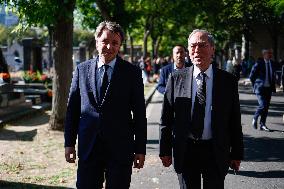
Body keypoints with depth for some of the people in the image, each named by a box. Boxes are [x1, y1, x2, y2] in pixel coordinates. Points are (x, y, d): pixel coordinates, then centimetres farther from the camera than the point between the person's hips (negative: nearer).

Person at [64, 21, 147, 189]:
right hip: (88, 148, 2)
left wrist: (140, 150, -2)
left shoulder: (132, 72, 0)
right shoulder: (82, 70, 6)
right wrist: (69, 143, 5)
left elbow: (139, 114, 0)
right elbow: (73, 109, 9)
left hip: (120, 148, -1)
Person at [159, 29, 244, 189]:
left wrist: (237, 154, 2)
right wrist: (165, 150, 0)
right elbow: (166, 119, 2)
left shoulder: (228, 80, 0)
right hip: (185, 151, 0)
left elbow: (235, 121, 2)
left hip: (217, 152, 0)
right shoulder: (177, 79, 0)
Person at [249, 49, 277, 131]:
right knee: (263, 105, -15)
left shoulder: (272, 64, 8)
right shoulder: (259, 63, -9)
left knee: (266, 107, 6)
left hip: (269, 88, 6)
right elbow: (251, 76, -3)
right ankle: (255, 118, 10)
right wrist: (256, 85, 1)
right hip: (260, 88, -5)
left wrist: (273, 86, 11)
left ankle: (262, 124, 16)